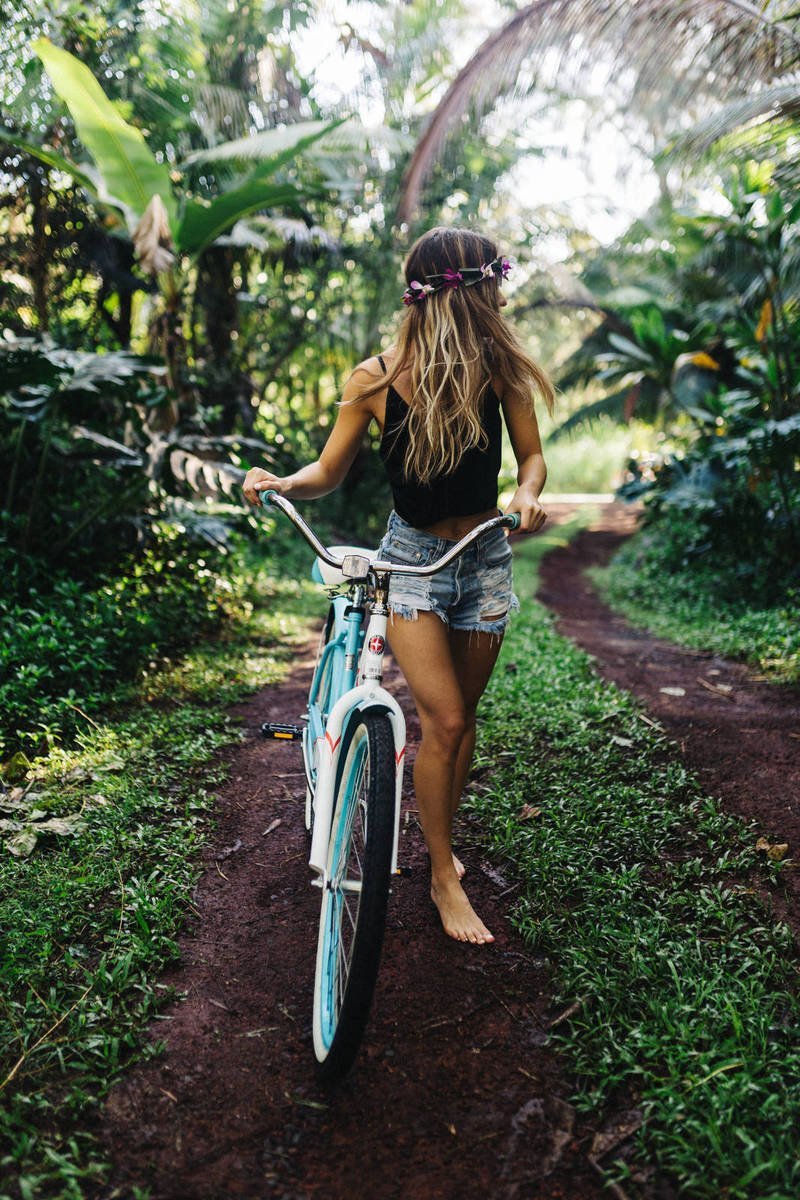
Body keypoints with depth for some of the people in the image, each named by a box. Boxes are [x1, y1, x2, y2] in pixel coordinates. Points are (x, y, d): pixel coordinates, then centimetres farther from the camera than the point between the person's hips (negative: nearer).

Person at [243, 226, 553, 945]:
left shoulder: (499, 366, -10)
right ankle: (443, 877, 9)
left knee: (463, 714, 13)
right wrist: (280, 484, -23)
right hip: (413, 560, -2)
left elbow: (531, 455, -1)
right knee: (443, 720, -10)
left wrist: (528, 494, -23)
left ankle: (442, 839, 35)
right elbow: (330, 473, -3)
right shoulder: (376, 379, -13)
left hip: (486, 557, 3)